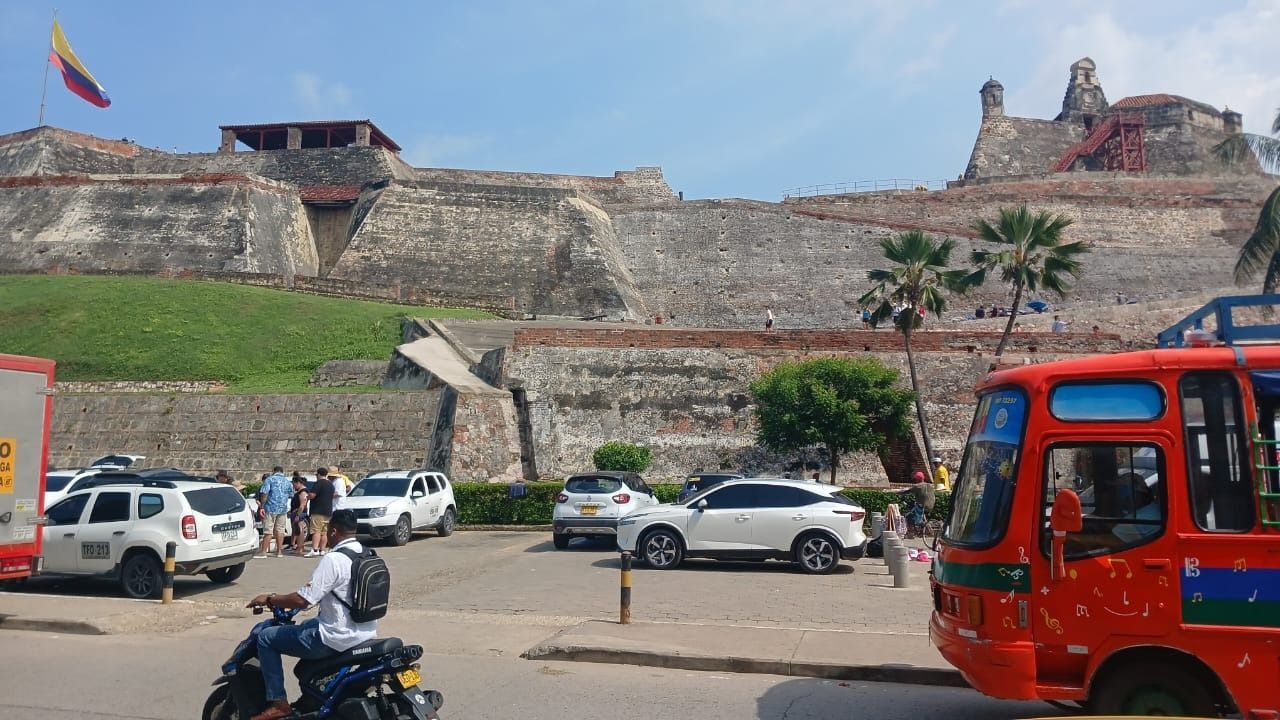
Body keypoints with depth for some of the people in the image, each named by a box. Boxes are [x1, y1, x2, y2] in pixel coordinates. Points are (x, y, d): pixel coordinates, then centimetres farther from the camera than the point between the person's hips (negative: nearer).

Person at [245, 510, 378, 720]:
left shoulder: (333, 560, -19)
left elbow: (302, 600, -20)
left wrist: (269, 600, -3)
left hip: (339, 638, -8)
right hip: (366, 633, 9)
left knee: (266, 638, 4)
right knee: (307, 626, 35)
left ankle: (278, 703, 5)